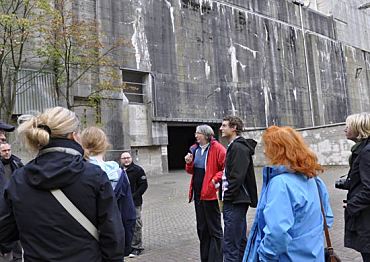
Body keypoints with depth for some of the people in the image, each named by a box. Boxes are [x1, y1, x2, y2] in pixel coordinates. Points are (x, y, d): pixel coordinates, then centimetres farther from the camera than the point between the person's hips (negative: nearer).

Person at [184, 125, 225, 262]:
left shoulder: (217, 148, -11)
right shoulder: (195, 149, 11)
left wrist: (215, 180, -22)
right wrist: (189, 163, -2)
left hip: (210, 193, -8)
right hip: (198, 193, 8)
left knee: (214, 229, 3)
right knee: (201, 228, 17)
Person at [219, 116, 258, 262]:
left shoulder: (238, 147, -14)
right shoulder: (234, 146, 17)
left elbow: (237, 176, -21)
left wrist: (227, 196, -15)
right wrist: (224, 193, 12)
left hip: (234, 201, -10)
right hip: (236, 200, 10)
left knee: (230, 245, -7)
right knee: (240, 240, 18)